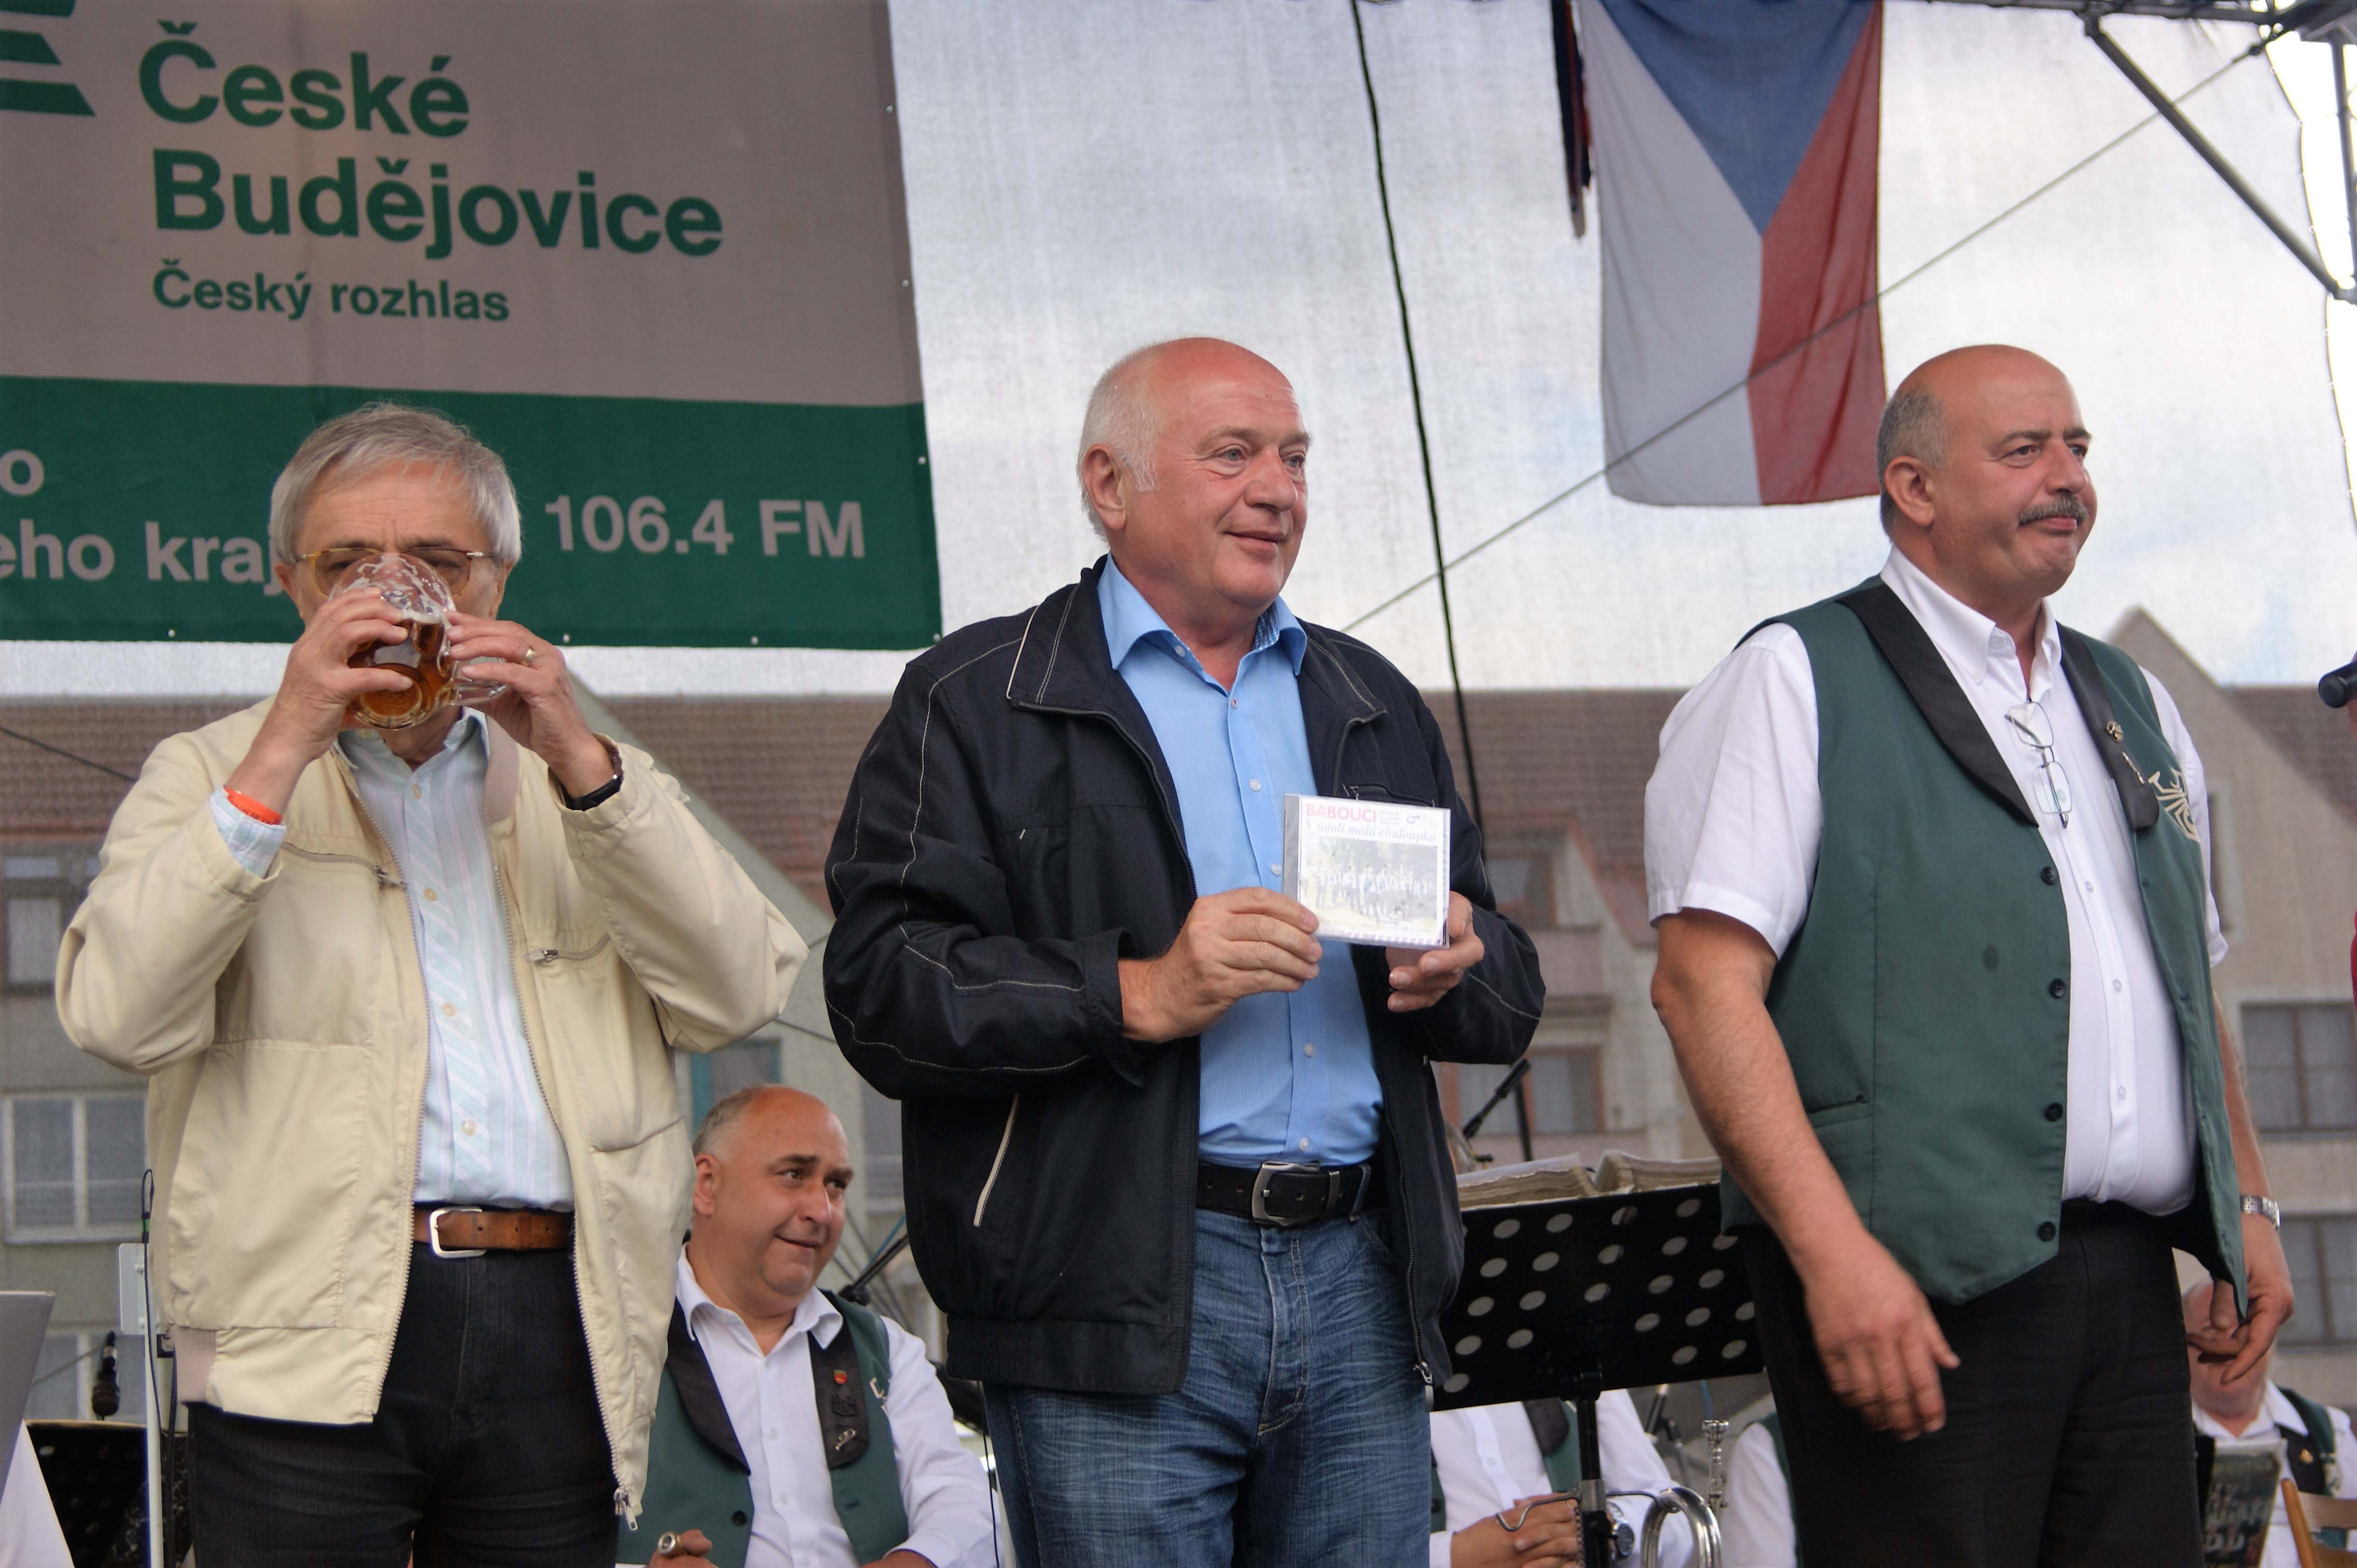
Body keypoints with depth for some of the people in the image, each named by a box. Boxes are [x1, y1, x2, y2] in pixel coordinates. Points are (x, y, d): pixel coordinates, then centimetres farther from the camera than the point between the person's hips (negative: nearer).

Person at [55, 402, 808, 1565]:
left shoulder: (589, 781, 18)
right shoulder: (211, 776, 12)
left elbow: (738, 997, 3)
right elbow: (119, 1018, -6)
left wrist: (578, 762, -4)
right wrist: (283, 751, -8)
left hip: (558, 1330, 2)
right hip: (308, 1341, -2)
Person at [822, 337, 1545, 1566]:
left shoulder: (1371, 705, 21)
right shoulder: (977, 702, 3)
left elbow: (1510, 993, 21)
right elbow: (881, 989, -9)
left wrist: (1455, 969, -2)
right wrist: (1138, 994, -18)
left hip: (1362, 1281, 5)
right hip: (1119, 1310, -5)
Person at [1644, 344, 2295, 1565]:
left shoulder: (2131, 706, 21)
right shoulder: (1797, 680, -1)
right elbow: (1703, 979, -11)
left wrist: (2247, 1204, 17)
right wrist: (1833, 1250, -19)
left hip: (2130, 1280, 6)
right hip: (1917, 1281, -6)